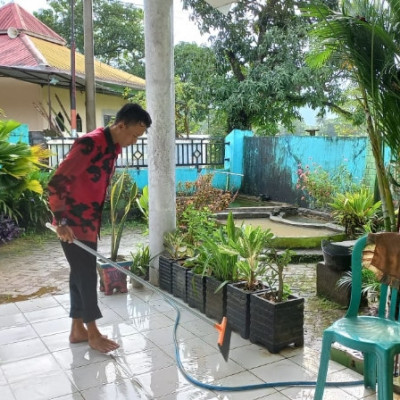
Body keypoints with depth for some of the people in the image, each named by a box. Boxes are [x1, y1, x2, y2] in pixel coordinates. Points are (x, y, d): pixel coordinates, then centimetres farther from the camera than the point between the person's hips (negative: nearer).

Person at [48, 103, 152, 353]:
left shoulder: (114, 147, 7)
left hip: (90, 222, 9)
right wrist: (61, 221, -26)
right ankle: (93, 334, 13)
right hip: (73, 224, -9)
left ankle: (78, 329, 25)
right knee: (86, 275, -1)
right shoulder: (90, 144, -23)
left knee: (82, 274, 14)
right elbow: (57, 182, -24)